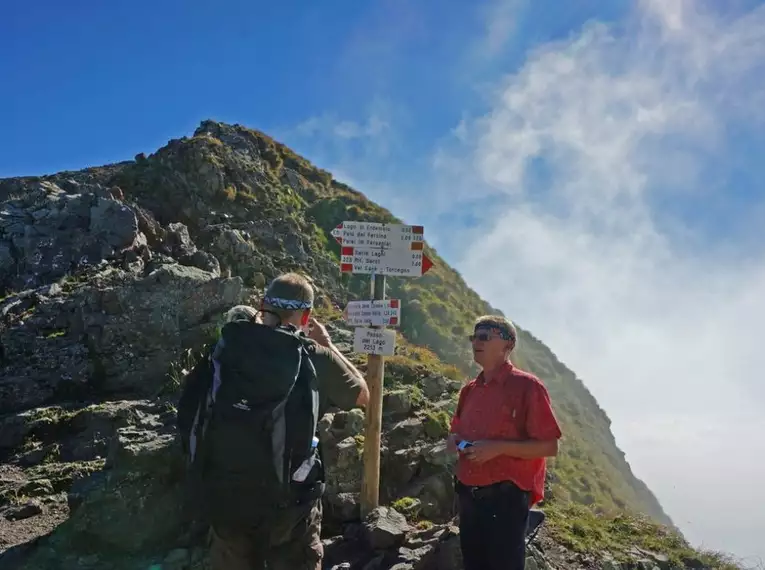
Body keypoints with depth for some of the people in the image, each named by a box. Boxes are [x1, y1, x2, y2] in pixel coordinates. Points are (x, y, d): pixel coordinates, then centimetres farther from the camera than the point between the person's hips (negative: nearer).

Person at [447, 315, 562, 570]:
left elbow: (549, 446, -14)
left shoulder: (527, 386, -11)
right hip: (467, 496, 7)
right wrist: (454, 439, 1)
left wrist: (498, 447, -22)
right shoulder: (469, 390, 10)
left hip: (506, 498, -7)